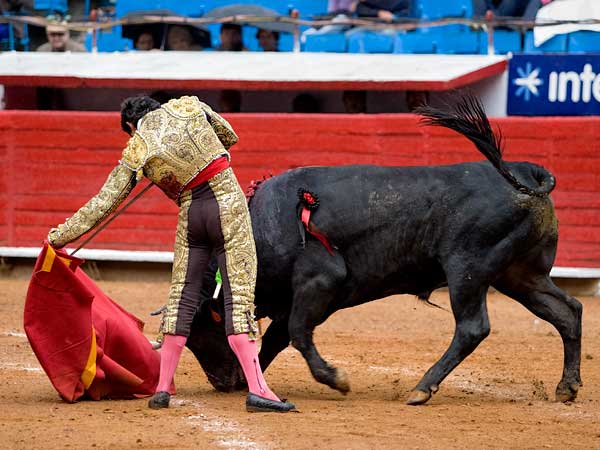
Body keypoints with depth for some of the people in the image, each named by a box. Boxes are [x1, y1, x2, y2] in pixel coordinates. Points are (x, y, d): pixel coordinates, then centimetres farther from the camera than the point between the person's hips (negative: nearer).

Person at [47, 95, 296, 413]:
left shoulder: (136, 152, 3)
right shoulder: (189, 107, 4)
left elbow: (104, 202, 4)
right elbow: (229, 136, 19)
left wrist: (60, 236, 12)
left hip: (190, 214, 1)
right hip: (228, 204, -1)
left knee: (182, 298, 12)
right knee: (239, 298, -5)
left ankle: (162, 389, 13)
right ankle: (256, 390, -13)